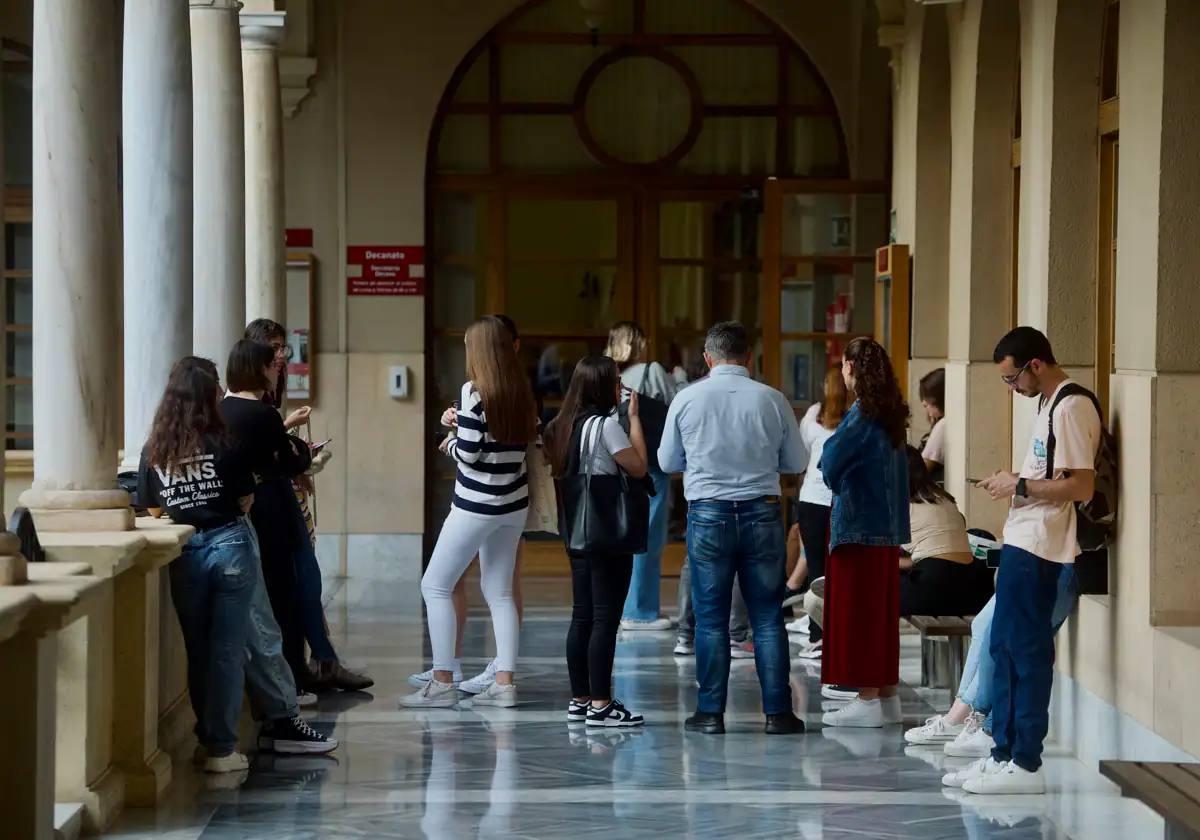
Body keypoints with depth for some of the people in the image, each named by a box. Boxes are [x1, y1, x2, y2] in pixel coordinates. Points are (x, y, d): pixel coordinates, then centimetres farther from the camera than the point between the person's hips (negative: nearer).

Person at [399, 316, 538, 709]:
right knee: (499, 592, 12)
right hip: (513, 504, 7)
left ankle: (443, 683, -1)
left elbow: (468, 453, -18)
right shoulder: (521, 393, 5)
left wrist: (450, 444, 3)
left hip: (476, 506, -7)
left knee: (435, 586, 2)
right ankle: (504, 683, 7)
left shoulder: (474, 392, -15)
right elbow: (528, 440, 10)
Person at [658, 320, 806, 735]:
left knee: (711, 618, 6)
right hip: (762, 514, 1)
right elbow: (796, 462, 6)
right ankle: (777, 711, 7)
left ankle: (710, 712, 7)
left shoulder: (687, 399, -3)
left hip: (707, 514, -1)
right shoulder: (772, 400, -2)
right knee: (768, 617, 7)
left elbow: (668, 461, 7)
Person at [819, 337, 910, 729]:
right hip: (888, 527, 8)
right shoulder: (890, 414, 10)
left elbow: (830, 463, -12)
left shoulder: (862, 415, -15)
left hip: (858, 526, -8)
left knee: (857, 611, -4)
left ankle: (868, 699, -4)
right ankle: (886, 696, 16)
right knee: (882, 611, 12)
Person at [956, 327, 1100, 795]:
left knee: (1027, 652, -6)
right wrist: (1014, 484, 10)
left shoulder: (1071, 409, -15)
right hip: (1022, 544, 10)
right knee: (1004, 648, 12)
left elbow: (1081, 486, -22)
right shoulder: (1050, 405, 16)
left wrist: (1019, 485, -15)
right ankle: (1004, 753, 18)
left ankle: (1026, 764, -1)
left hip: (1038, 550, -10)